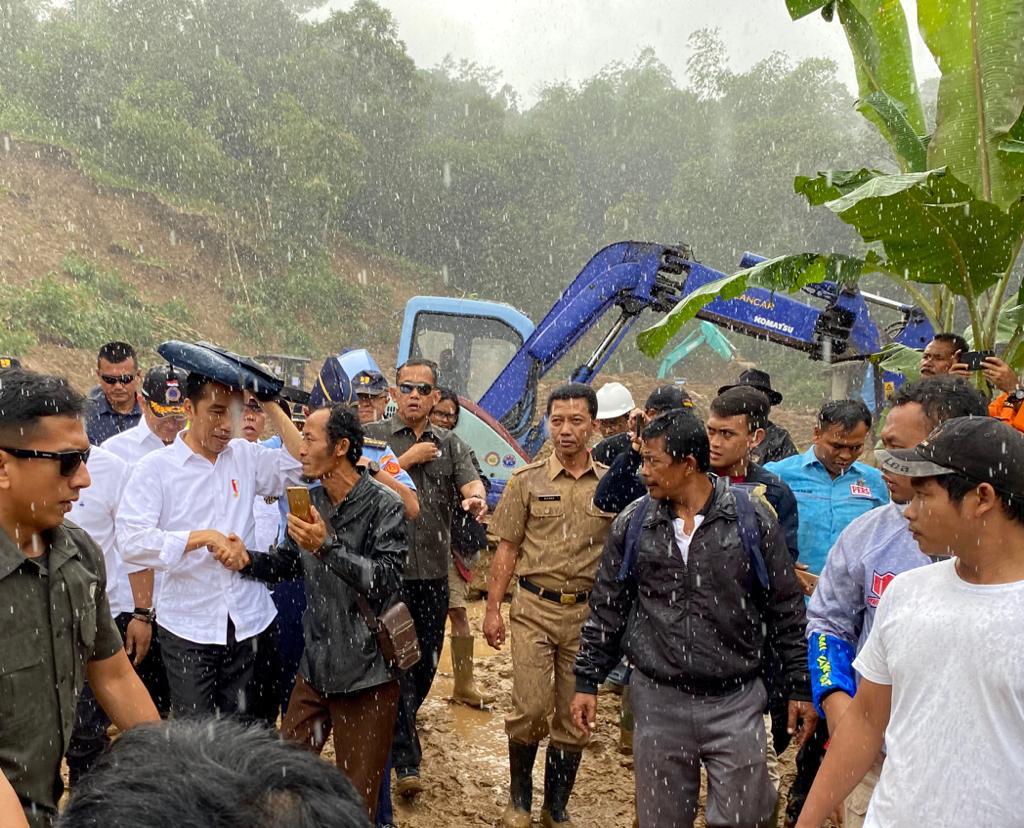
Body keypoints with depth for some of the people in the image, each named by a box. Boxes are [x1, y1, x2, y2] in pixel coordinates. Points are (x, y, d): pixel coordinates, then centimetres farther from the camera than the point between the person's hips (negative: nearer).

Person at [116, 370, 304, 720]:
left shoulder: (245, 455, 6)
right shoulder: (155, 468, -7)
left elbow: (300, 465, -3)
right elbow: (132, 541, -16)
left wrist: (271, 405, -7)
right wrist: (205, 537, -21)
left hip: (246, 623, 4)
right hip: (188, 627, -4)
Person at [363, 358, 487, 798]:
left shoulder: (450, 445, 10)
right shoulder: (373, 436, 1)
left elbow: (471, 484, -7)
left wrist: (476, 499, -30)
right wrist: (409, 459, -11)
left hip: (433, 572, 4)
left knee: (425, 663, 12)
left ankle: (391, 736, 33)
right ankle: (406, 761, 4)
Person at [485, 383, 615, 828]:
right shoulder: (527, 481, 1)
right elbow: (507, 549, 3)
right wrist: (492, 608, -1)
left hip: (588, 612, 1)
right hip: (534, 609, -1)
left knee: (573, 718, 9)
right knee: (530, 709, -4)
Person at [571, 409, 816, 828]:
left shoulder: (752, 518, -6)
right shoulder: (632, 523, 0)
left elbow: (786, 610, 0)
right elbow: (606, 609, 7)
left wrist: (800, 687, 2)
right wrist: (587, 682, 7)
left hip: (735, 702, -2)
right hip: (658, 701, 2)